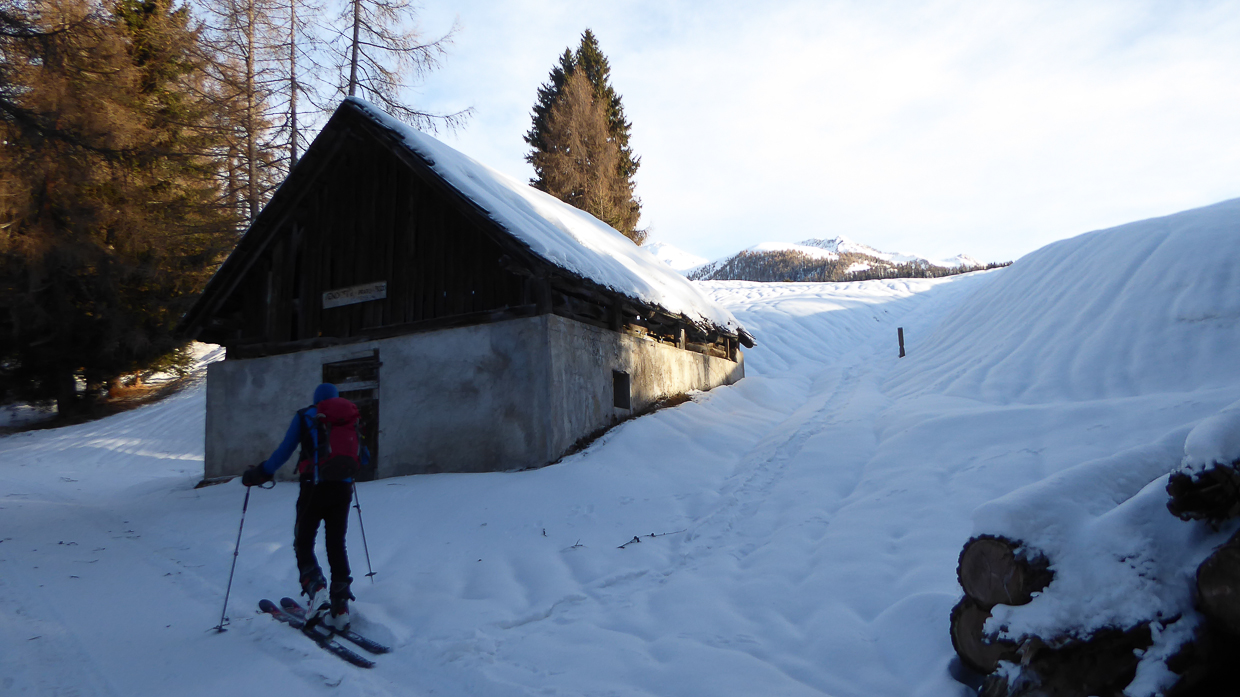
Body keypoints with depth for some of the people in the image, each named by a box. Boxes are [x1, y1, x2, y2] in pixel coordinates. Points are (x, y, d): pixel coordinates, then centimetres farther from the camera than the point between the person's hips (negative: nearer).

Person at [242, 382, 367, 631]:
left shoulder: (304, 416, 6)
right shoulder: (350, 418, 14)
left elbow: (284, 450, -1)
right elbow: (363, 456, 16)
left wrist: (260, 473, 11)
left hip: (314, 487, -3)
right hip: (343, 489, 3)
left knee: (303, 543, 9)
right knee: (337, 545, 10)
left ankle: (316, 588, -14)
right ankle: (340, 607, 5)